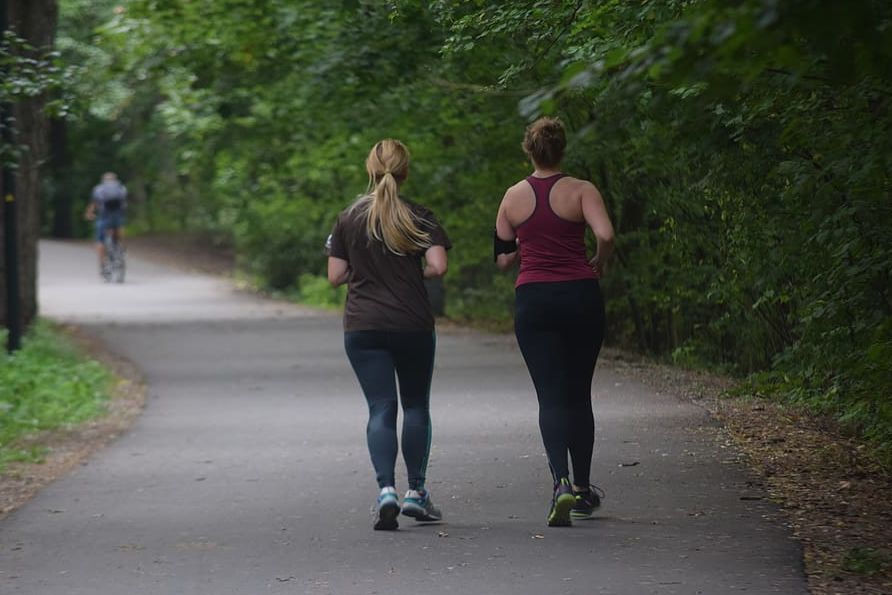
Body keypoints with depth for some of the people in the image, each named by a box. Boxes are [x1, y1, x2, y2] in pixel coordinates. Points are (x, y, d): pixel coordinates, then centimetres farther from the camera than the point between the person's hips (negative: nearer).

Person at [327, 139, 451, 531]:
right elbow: (438, 266, -13)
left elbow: (336, 275, 2)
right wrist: (415, 274, 8)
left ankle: (386, 490, -18)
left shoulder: (348, 219, 2)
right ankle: (416, 492, 15)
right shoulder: (419, 218, -3)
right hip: (413, 324, -1)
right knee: (416, 405, 15)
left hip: (362, 327, 1)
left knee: (380, 409, 0)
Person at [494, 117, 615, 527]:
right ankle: (583, 489, 23)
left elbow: (502, 259, 9)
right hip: (580, 297, 0)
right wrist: (598, 263, 1)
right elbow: (606, 235, -19)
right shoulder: (580, 191, -3)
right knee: (578, 395, 14)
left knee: (550, 397, -2)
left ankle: (561, 482, -24)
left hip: (533, 301, 0)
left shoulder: (514, 197, 4)